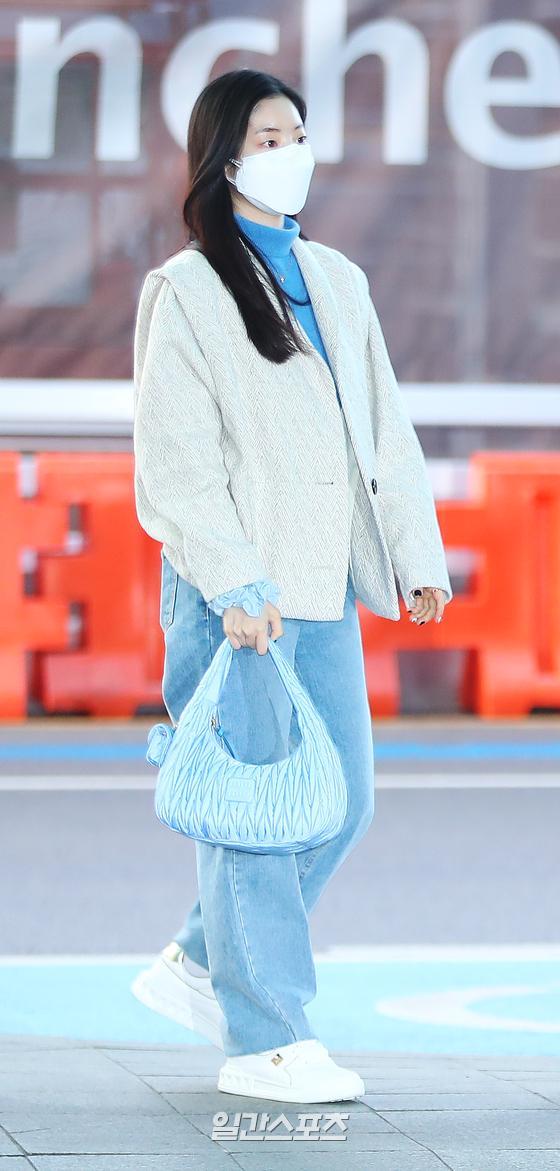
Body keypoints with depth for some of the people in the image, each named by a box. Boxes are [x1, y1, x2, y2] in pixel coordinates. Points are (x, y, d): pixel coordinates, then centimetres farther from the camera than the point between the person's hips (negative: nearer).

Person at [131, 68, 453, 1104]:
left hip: (327, 589, 7)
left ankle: (198, 963, 24)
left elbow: (385, 430, 17)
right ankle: (264, 1040, 0)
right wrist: (236, 583, -17)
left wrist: (418, 555, 10)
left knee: (343, 801, 9)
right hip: (233, 594, -7)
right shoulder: (185, 291, -3)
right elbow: (175, 458, -9)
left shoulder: (337, 281, 15)